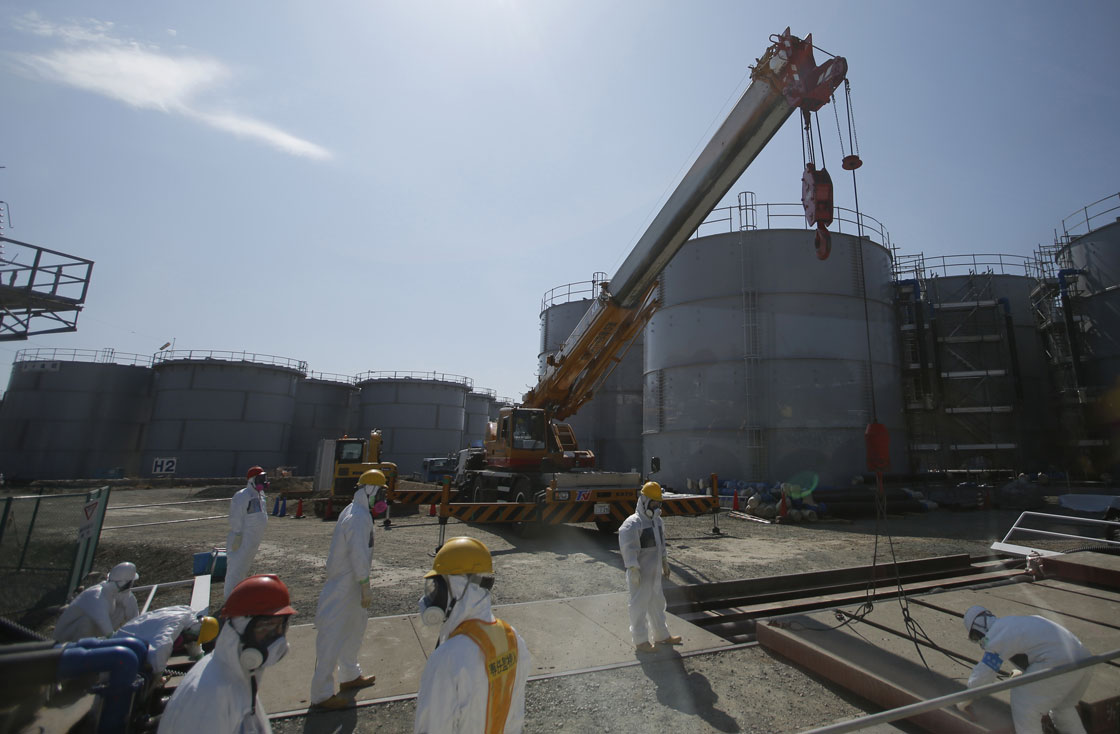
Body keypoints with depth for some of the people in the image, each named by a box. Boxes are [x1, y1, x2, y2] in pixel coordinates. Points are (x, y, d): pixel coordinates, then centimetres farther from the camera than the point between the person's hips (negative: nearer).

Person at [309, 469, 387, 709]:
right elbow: (359, 556, -25)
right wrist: (366, 589, -17)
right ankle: (322, 694, 16)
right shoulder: (360, 517, -24)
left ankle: (351, 675, 38)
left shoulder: (351, 511, 8)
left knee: (355, 625, 22)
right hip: (345, 586, -10)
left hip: (346, 583, 10)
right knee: (333, 637, 2)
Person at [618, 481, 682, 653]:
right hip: (640, 574, -9)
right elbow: (628, 548, -23)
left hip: (654, 573, 9)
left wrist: (665, 563, 22)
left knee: (657, 604, 21)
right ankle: (640, 641, 17)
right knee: (639, 606, 3)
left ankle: (662, 636, 37)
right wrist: (633, 570, -25)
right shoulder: (632, 524, -20)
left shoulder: (657, 521, 9)